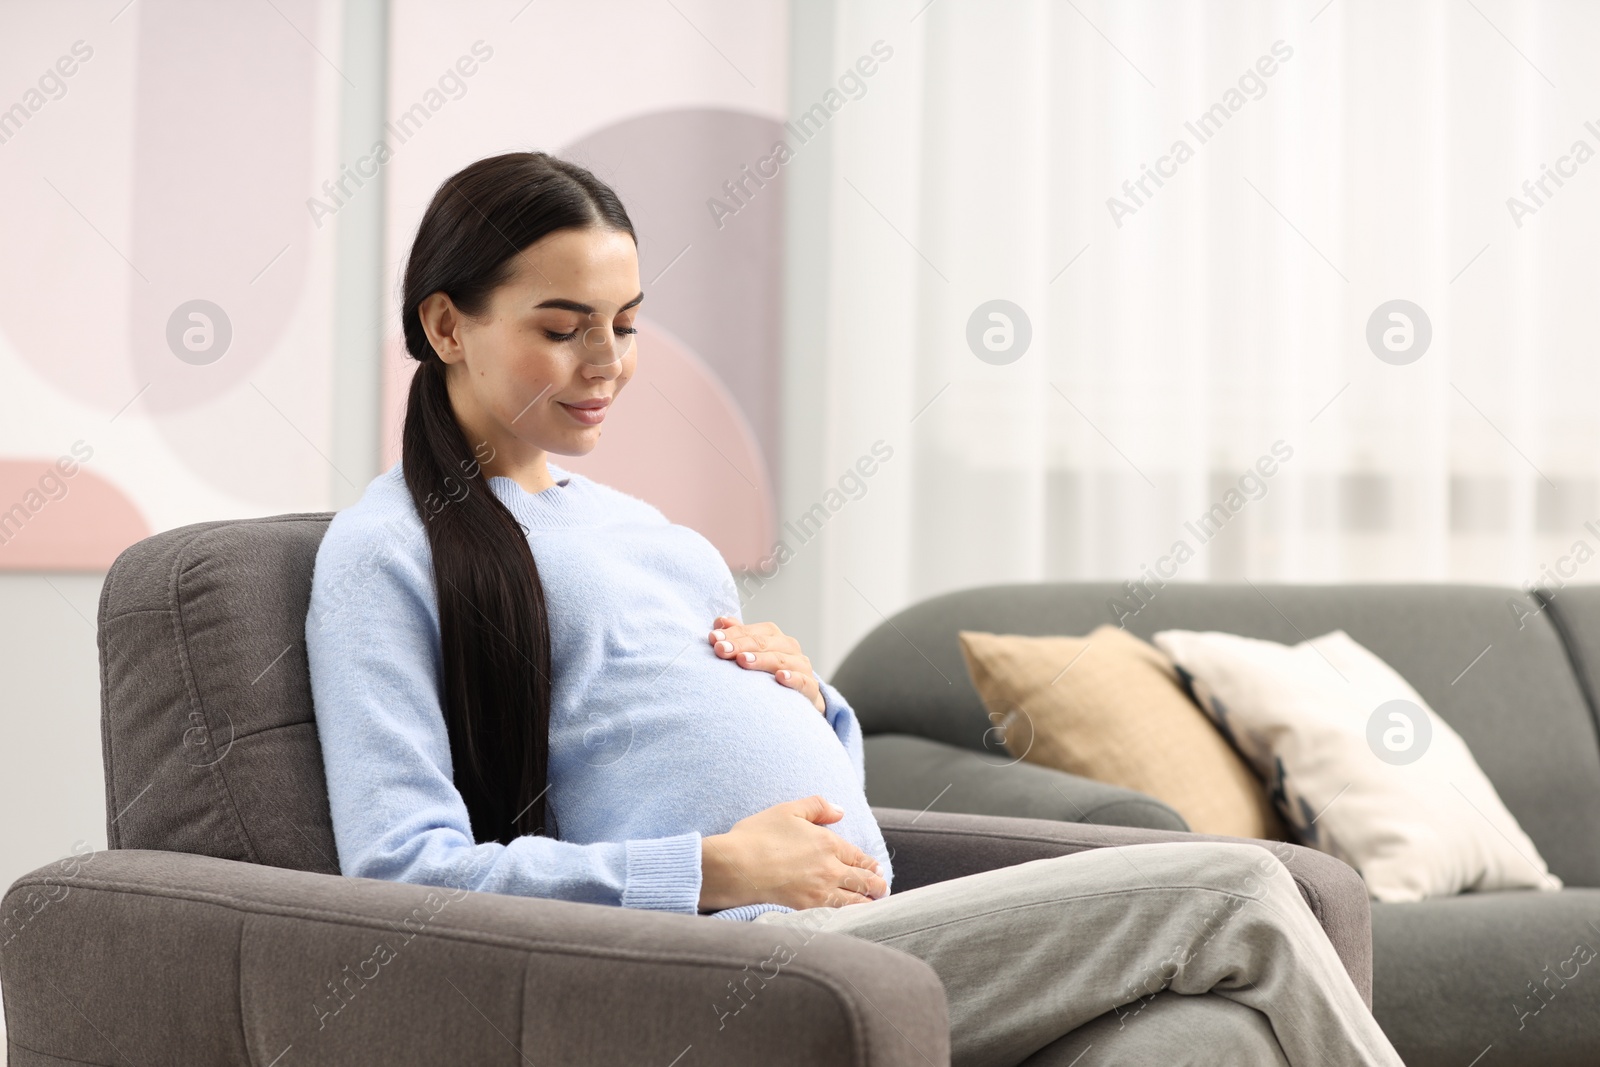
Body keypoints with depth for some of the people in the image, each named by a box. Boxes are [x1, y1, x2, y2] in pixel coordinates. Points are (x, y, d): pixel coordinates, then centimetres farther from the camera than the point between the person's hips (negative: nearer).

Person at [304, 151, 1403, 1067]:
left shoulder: (647, 526, 26)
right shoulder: (385, 551, 3)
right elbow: (402, 868, -10)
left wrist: (809, 700, 7)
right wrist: (716, 872, -17)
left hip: (866, 936, 7)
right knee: (1234, 894, -14)